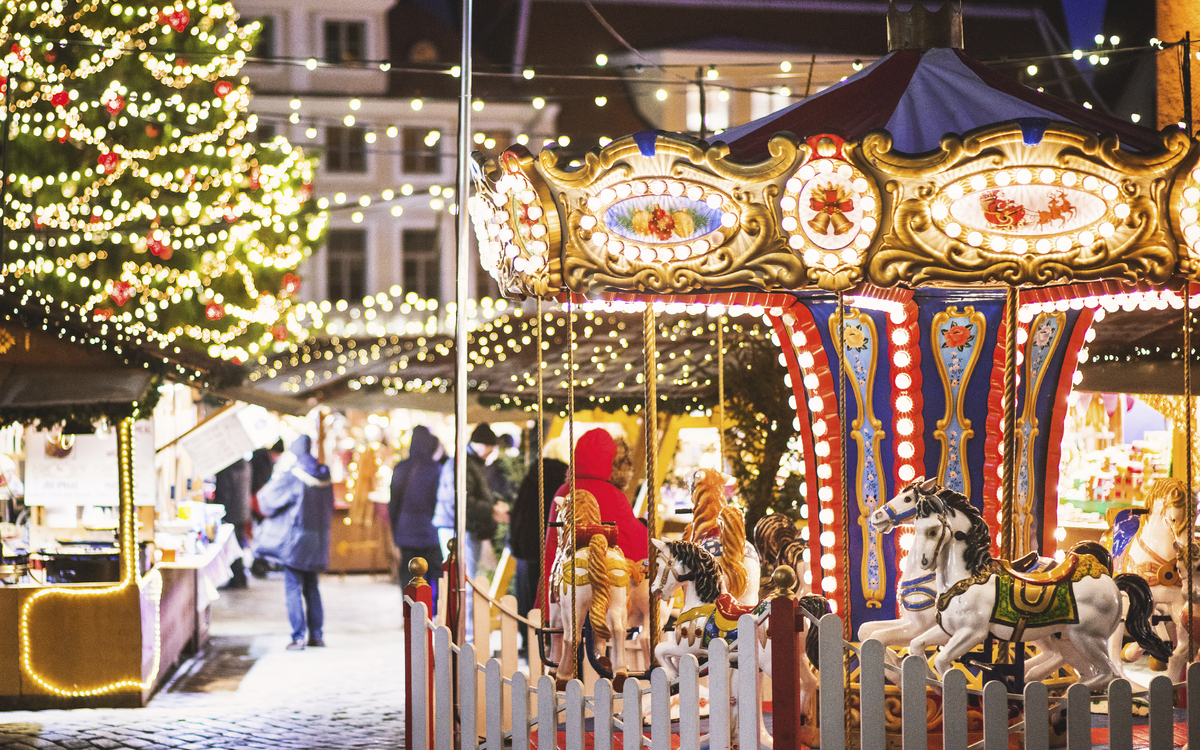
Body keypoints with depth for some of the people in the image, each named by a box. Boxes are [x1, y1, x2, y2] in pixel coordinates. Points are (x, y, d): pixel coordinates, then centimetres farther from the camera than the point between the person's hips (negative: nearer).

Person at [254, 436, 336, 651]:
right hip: (318, 540, 6)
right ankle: (316, 635, 14)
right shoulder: (324, 477, 5)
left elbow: (268, 502, -10)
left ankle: (298, 637, -5)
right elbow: (330, 507, 15)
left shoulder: (291, 477, -15)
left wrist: (276, 476, 1)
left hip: (295, 538, -6)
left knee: (293, 588, -1)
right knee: (312, 588, 15)